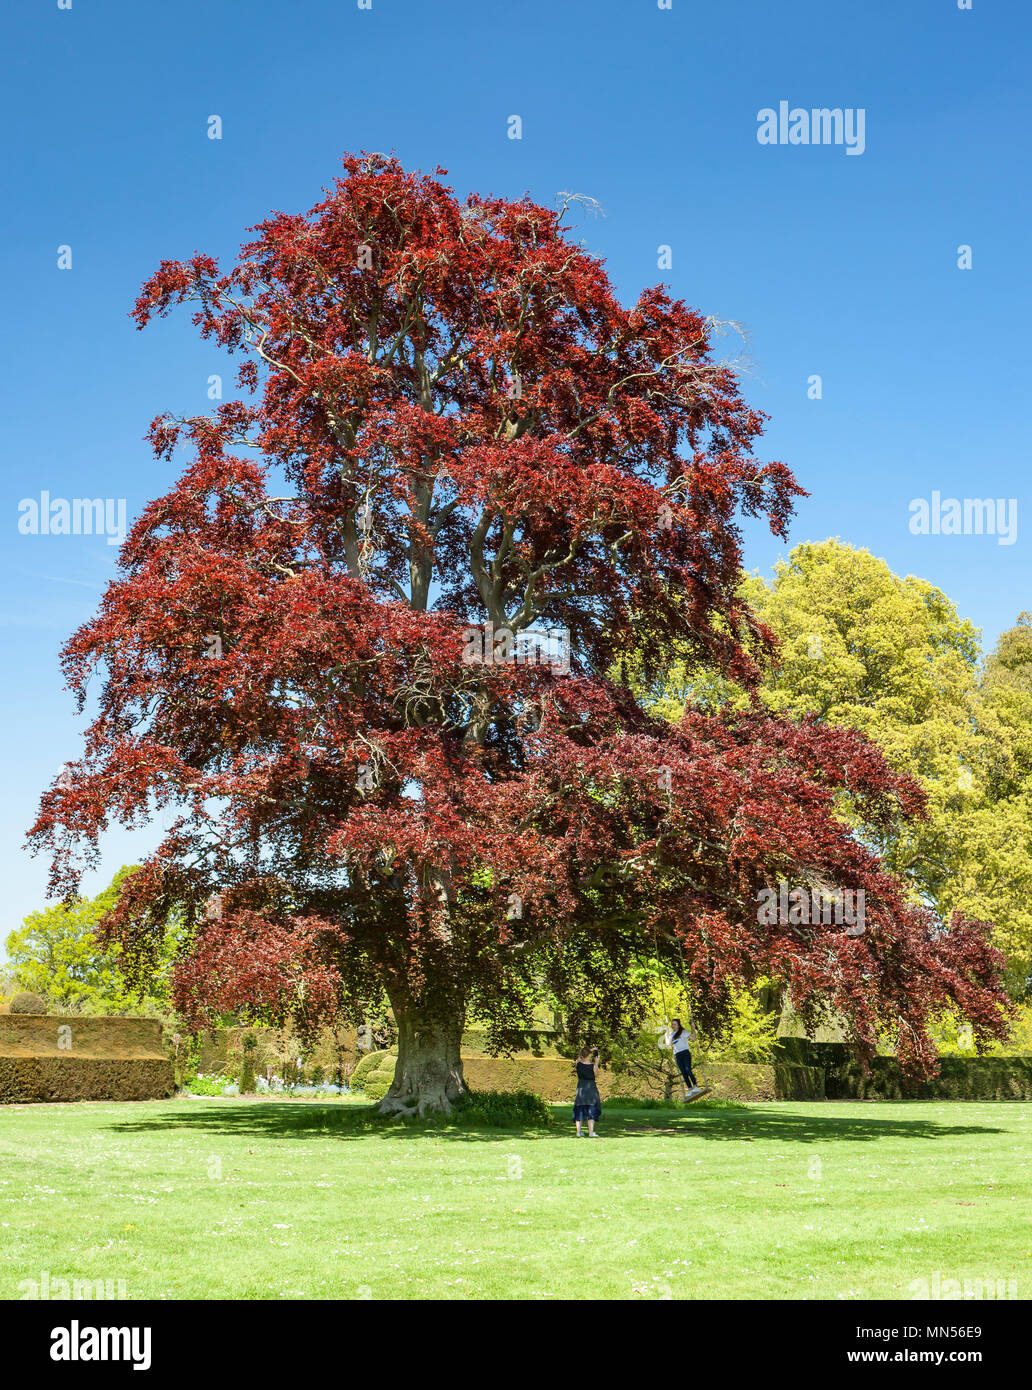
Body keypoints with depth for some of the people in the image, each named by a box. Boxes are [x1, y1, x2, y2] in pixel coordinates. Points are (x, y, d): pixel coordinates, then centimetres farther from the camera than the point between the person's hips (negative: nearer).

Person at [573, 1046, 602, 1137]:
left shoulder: (579, 1063, -8)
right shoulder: (593, 1066, -15)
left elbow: (579, 1056, 15)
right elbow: (597, 1076, 2)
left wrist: (590, 1050, 15)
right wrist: (596, 1063, 4)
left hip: (580, 1088, 3)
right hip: (591, 1089, -3)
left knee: (579, 1111, 10)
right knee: (591, 1110, 5)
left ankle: (578, 1132, 8)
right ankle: (591, 1132, 1)